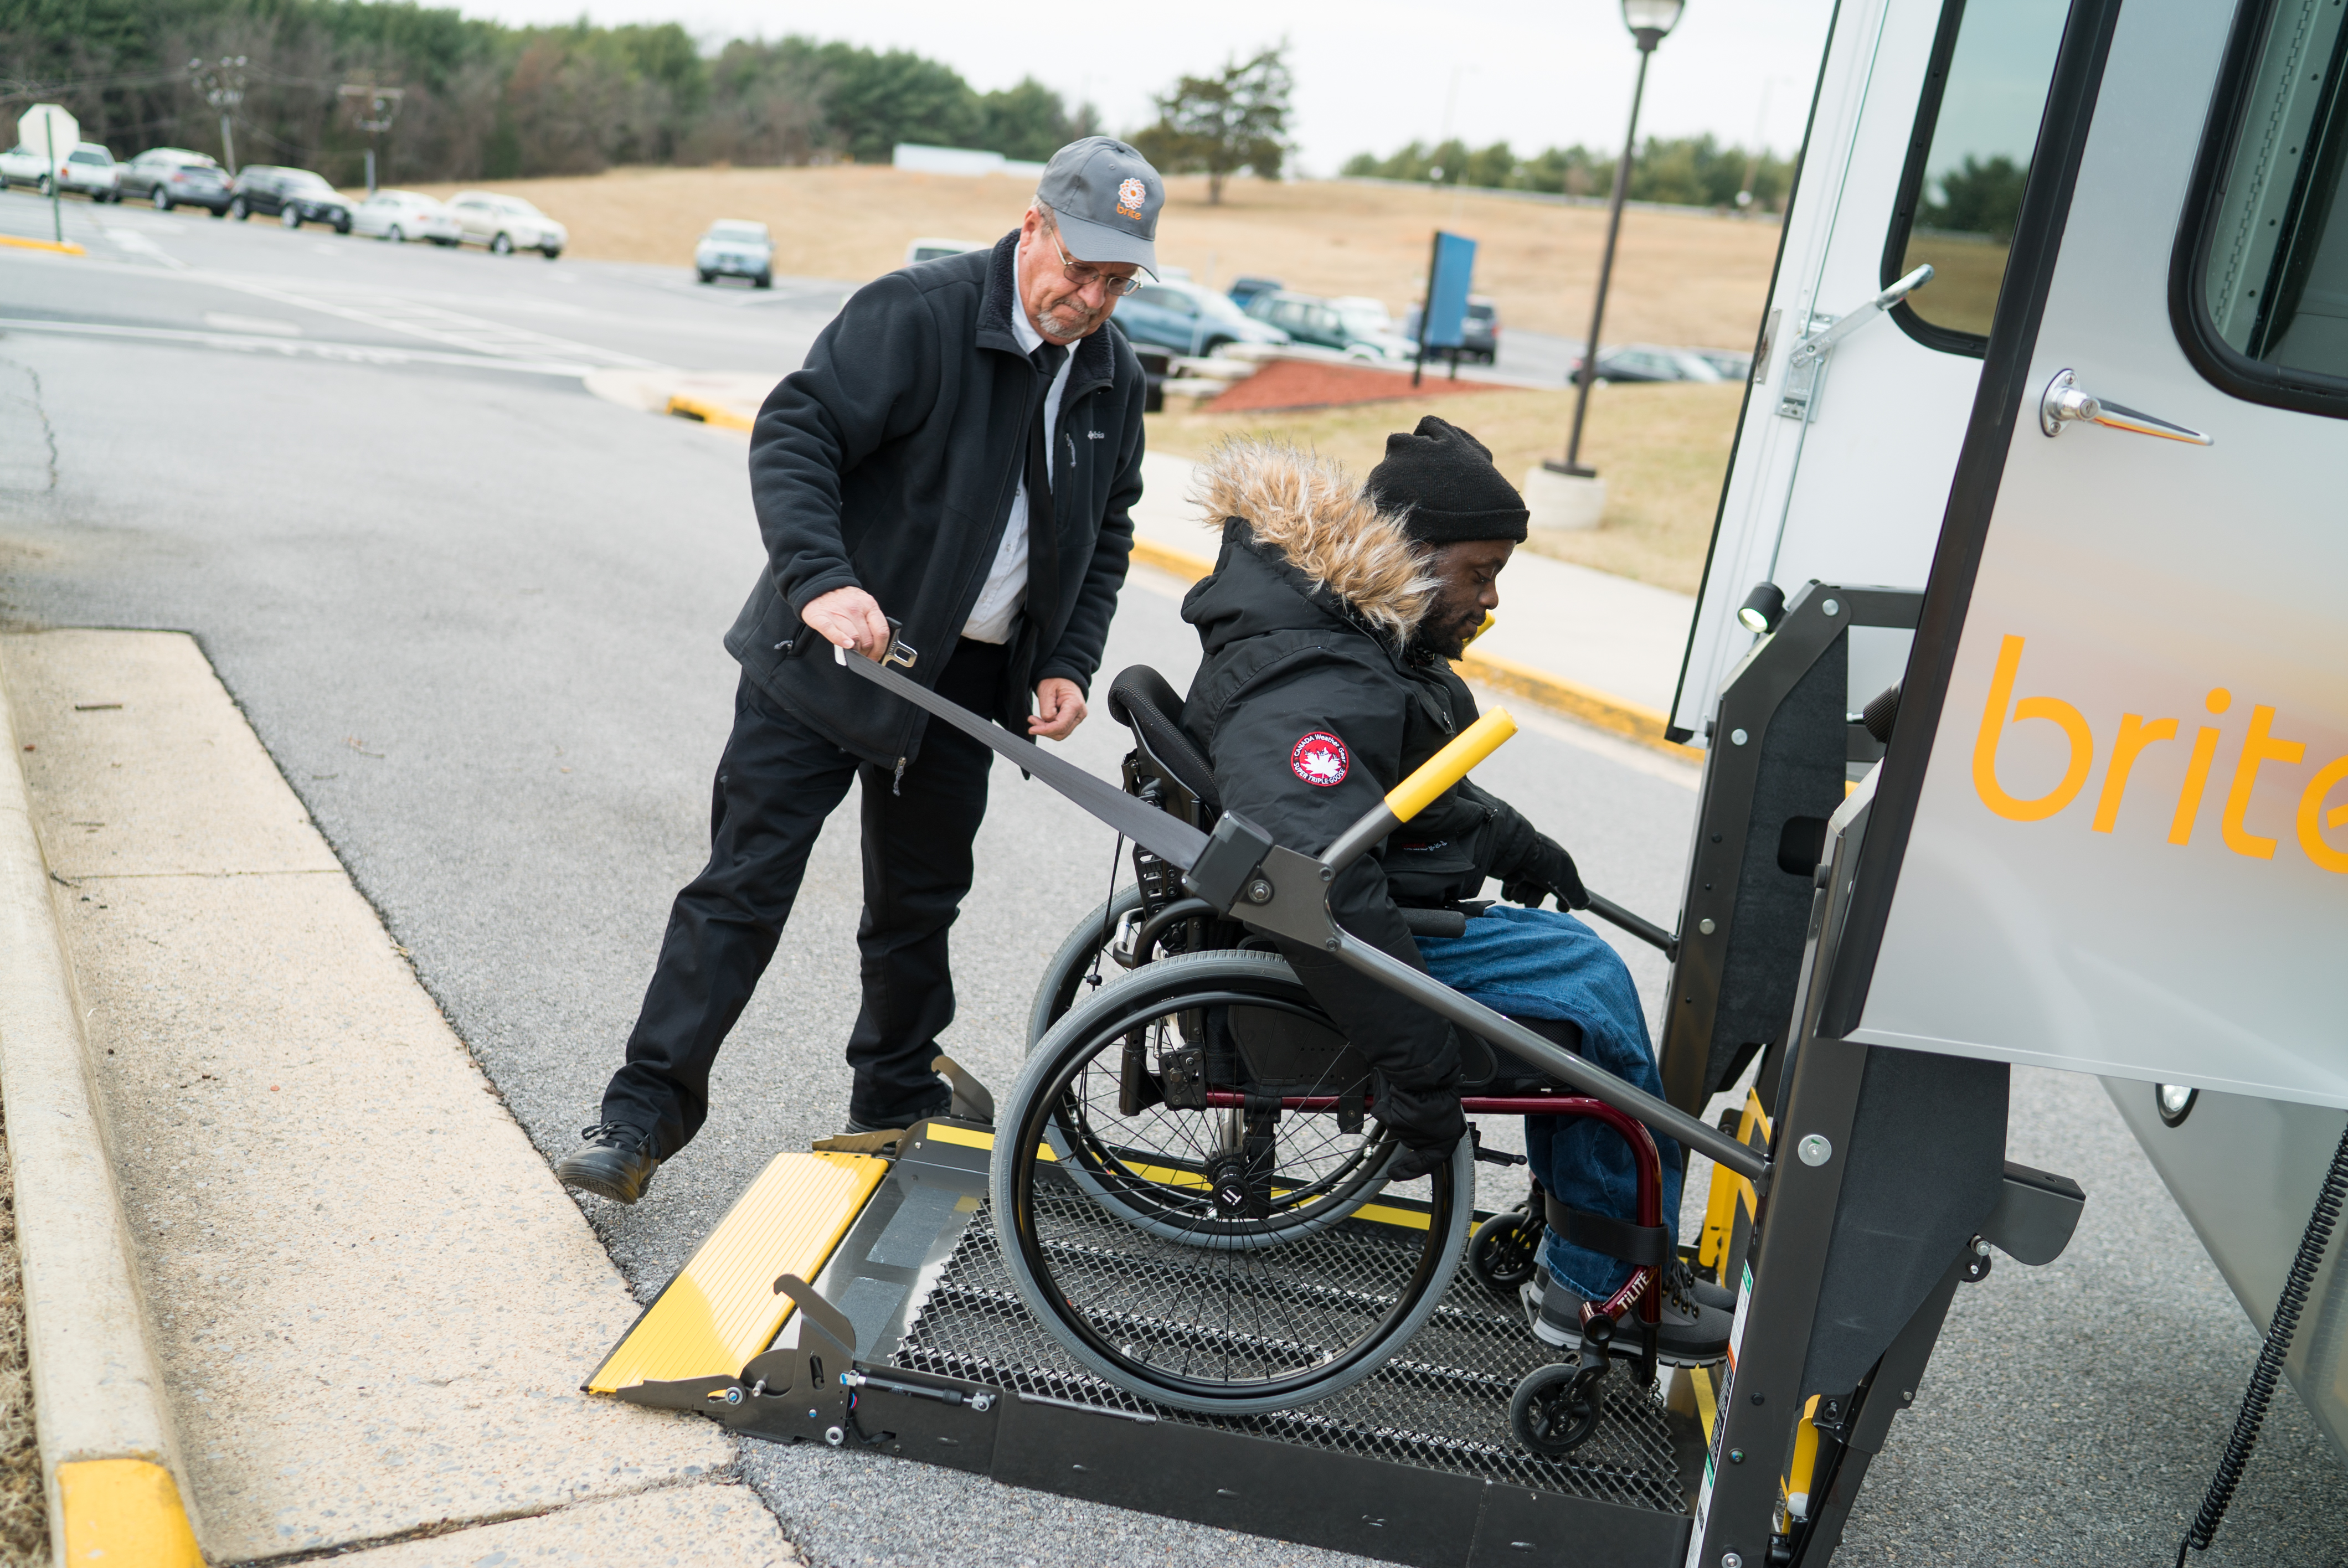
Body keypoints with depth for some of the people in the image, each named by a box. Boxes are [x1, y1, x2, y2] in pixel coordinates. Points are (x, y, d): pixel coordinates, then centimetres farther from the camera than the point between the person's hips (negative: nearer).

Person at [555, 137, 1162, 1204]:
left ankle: (898, 1106, 34)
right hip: (829, 652, -5)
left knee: (920, 904, 16)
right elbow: (792, 436, -19)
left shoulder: (1113, 378, 6)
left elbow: (1107, 536, 16)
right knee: (744, 885, -2)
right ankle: (647, 1112, 8)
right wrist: (822, 581, -35)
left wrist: (1068, 665, 3)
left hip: (963, 680, 6)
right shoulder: (915, 314, -14)